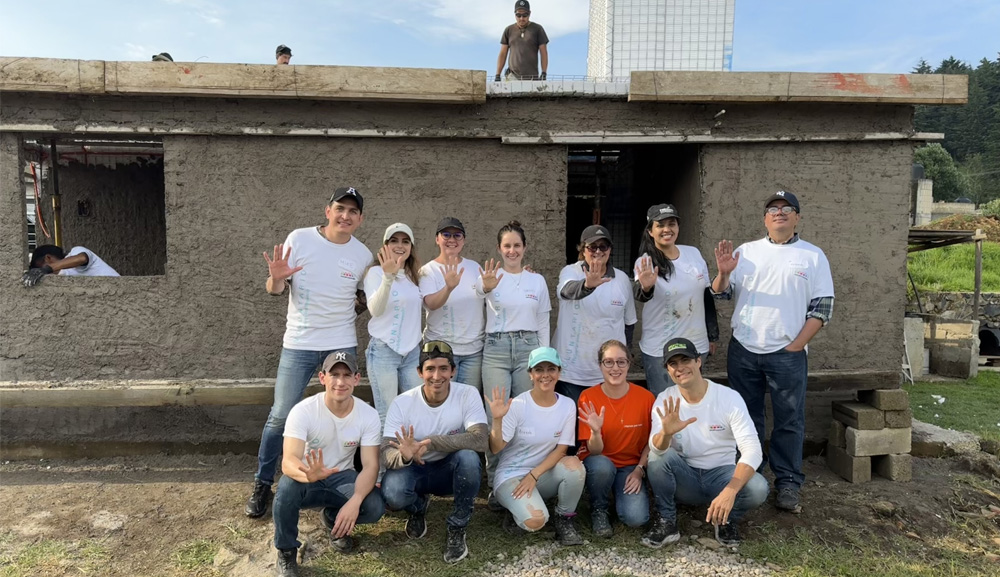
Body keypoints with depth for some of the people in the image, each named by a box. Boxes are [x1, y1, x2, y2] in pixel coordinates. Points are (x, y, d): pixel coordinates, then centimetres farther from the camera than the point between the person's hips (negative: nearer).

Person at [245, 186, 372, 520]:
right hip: (298, 345, -2)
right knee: (281, 416, 2)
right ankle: (262, 485, 20)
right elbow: (275, 290, -4)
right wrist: (276, 278, -26)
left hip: (342, 345, 2)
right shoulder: (299, 239, -7)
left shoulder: (363, 255, -1)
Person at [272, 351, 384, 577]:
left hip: (341, 477, 2)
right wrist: (310, 474, -58)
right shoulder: (303, 411, -23)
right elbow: (288, 461, -33)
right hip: (307, 477, -2)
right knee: (288, 485, -37)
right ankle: (286, 552, -9)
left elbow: (370, 466, -19)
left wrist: (354, 501, -39)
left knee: (375, 507, -26)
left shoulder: (369, 415, -16)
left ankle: (334, 520, 10)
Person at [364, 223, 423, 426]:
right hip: (384, 350, -5)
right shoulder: (376, 272, -6)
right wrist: (388, 277, -36)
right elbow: (375, 310, -22)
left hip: (413, 351, 6)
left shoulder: (416, 275, 11)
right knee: (387, 416, 0)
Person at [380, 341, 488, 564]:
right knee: (392, 495, -32)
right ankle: (418, 508, 9)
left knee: (468, 456, -34)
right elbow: (386, 453, -21)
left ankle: (457, 530, -9)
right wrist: (404, 456, -47)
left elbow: (480, 440, -33)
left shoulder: (468, 395, -18)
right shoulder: (402, 402, -16)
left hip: (452, 470, 0)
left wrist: (429, 443, -41)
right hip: (415, 471, 1)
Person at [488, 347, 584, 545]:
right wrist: (497, 419, -34)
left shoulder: (567, 406, -5)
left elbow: (561, 450, -5)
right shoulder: (517, 405, -15)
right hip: (511, 475, -3)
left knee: (573, 464, -28)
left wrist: (534, 475, -17)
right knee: (535, 521, -30)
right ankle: (519, 510, 7)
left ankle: (564, 519, -4)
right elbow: (495, 448, -16)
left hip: (545, 474, 4)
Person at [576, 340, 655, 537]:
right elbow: (594, 451, -14)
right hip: (599, 463, 0)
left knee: (636, 517, -24)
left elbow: (651, 441, 3)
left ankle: (620, 494, 11)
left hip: (630, 466, 1)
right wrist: (595, 432, -35)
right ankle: (599, 510, -5)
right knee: (602, 465, -37)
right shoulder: (588, 397, -13)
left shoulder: (645, 397, -10)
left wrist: (639, 469, -11)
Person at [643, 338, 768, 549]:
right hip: (684, 478, 1)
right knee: (659, 456, -29)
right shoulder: (665, 401, -9)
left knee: (758, 488, -30)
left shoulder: (730, 398, -14)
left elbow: (752, 450, -22)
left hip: (721, 474, 0)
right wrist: (666, 433, -47)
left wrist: (730, 491, -37)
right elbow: (656, 449, -22)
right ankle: (667, 521, -8)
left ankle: (726, 520, 3)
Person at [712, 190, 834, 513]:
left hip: (787, 354, -2)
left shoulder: (813, 256, 3)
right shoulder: (746, 252, 9)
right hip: (742, 351, 2)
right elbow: (721, 294, 6)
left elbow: (822, 308, -1)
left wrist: (795, 346, -8)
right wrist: (724, 272, -15)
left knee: (789, 421, 3)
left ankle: (787, 483, 15)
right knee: (747, 417, 12)